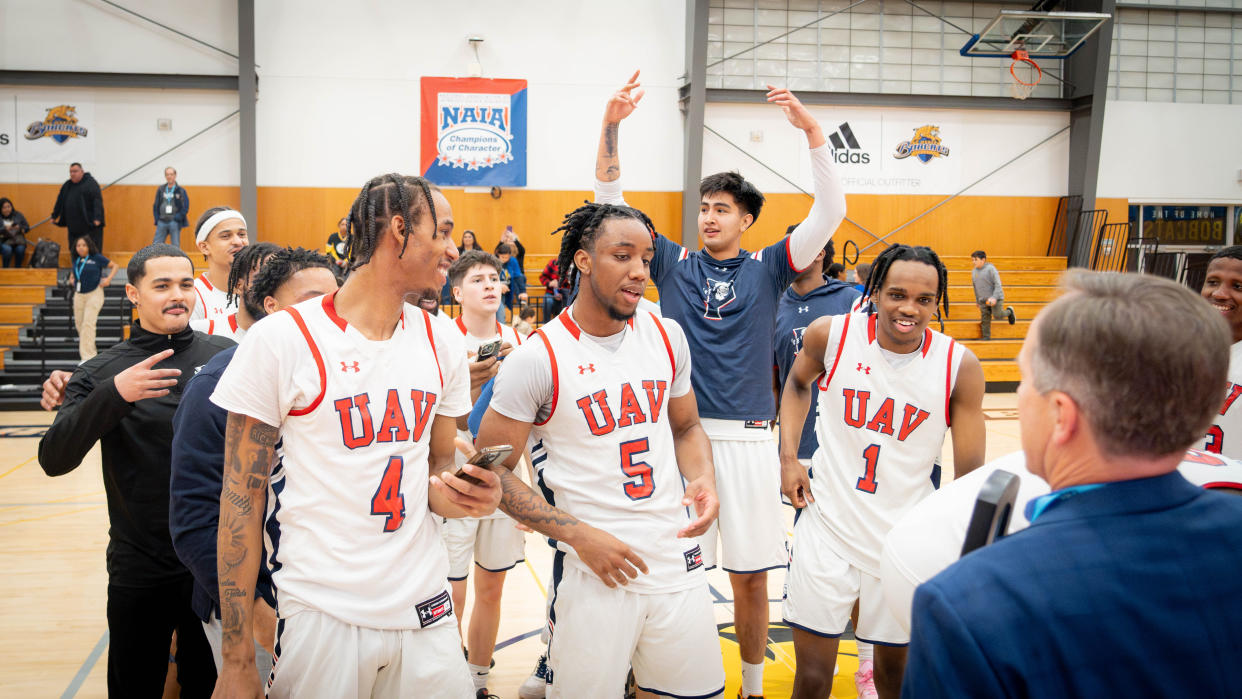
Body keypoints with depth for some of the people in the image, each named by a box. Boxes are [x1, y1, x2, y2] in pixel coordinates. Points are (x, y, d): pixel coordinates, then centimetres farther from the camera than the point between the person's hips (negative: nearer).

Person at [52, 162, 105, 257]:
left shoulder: (91, 183, -6)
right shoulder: (67, 185, 15)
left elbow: (97, 201, -16)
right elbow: (60, 201, 23)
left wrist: (97, 218, -28)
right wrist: (54, 216, 24)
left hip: (90, 225, -7)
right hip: (74, 226, 7)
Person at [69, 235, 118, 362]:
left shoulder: (96, 258, -7)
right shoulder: (76, 260, 9)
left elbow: (114, 266, -1)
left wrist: (108, 279, -13)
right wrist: (71, 279, 10)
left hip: (94, 294, -6)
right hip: (79, 295, 6)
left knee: (88, 324, -14)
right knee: (79, 323, 11)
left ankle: (87, 356, -13)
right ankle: (92, 349, 33)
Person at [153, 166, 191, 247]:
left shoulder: (181, 191, 2)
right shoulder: (160, 190, 12)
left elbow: (185, 208, -2)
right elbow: (156, 206, 16)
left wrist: (176, 218, -11)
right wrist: (157, 219, 3)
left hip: (174, 223, -3)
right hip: (162, 222, 3)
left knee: (175, 246, -1)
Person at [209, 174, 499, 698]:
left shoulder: (441, 345, 5)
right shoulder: (281, 340, -10)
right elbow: (241, 502, -7)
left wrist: (444, 492, -8)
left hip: (427, 613, 5)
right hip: (322, 616, -4)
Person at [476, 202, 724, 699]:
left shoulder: (667, 337, 4)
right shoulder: (537, 359, -11)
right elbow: (493, 470, -8)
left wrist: (703, 477, -4)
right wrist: (579, 535, -15)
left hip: (678, 561, 5)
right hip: (594, 577, -4)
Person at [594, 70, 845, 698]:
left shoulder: (767, 268, 4)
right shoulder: (674, 263, 6)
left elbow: (830, 212, -6)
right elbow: (610, 201, 0)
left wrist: (812, 130, -18)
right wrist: (611, 125, -13)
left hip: (746, 437, 0)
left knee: (750, 573, 9)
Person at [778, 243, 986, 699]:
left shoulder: (960, 366, -11)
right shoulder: (830, 335, -10)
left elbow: (969, 475, -5)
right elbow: (798, 383, 13)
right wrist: (789, 457, 2)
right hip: (827, 528, 0)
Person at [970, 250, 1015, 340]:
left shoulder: (990, 268, -12)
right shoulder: (974, 271, 8)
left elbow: (998, 284, -15)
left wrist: (994, 297, -23)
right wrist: (977, 301, 18)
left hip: (996, 299, -5)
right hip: (983, 300, 5)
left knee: (997, 315, -13)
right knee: (985, 321, 3)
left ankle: (1009, 311, 17)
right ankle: (986, 338, 12)